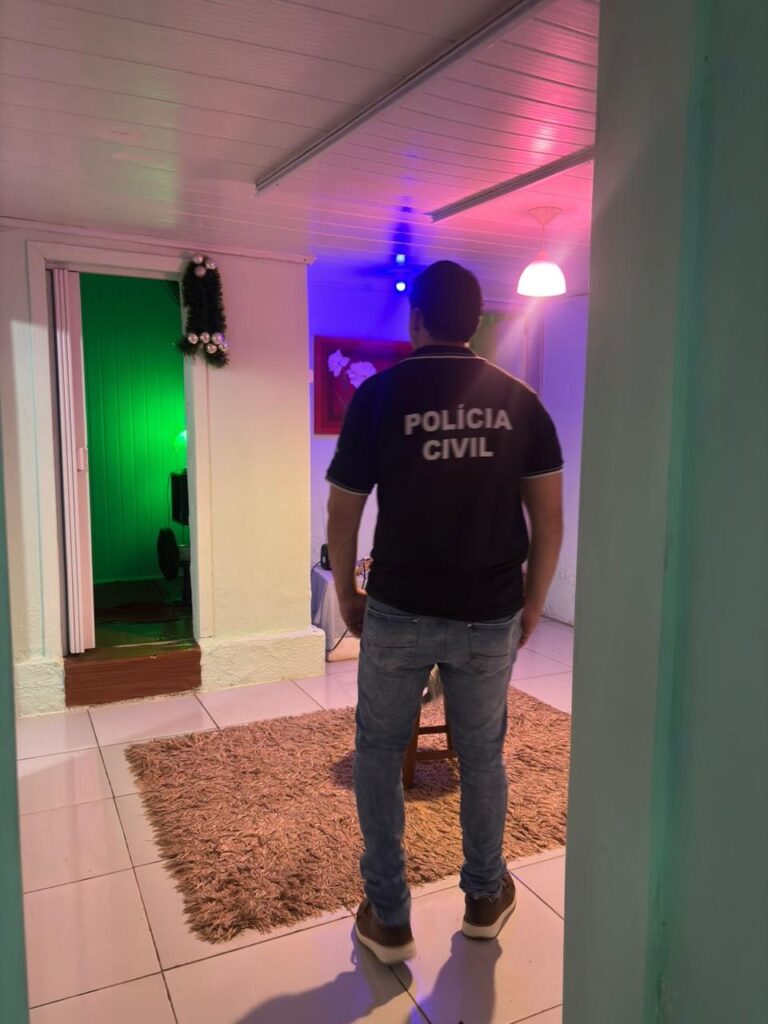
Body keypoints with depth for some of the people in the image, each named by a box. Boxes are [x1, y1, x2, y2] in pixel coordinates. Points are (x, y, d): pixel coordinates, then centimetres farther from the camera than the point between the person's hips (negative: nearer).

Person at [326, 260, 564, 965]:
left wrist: (346, 595, 11)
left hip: (399, 613, -2)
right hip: (491, 617, 3)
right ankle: (486, 898, 40)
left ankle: (389, 919, 26)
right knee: (482, 755, 21)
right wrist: (532, 608, 12)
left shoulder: (380, 393, -7)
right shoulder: (520, 400, 0)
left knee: (379, 753, 17)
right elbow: (550, 521, 0)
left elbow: (343, 515, -3)